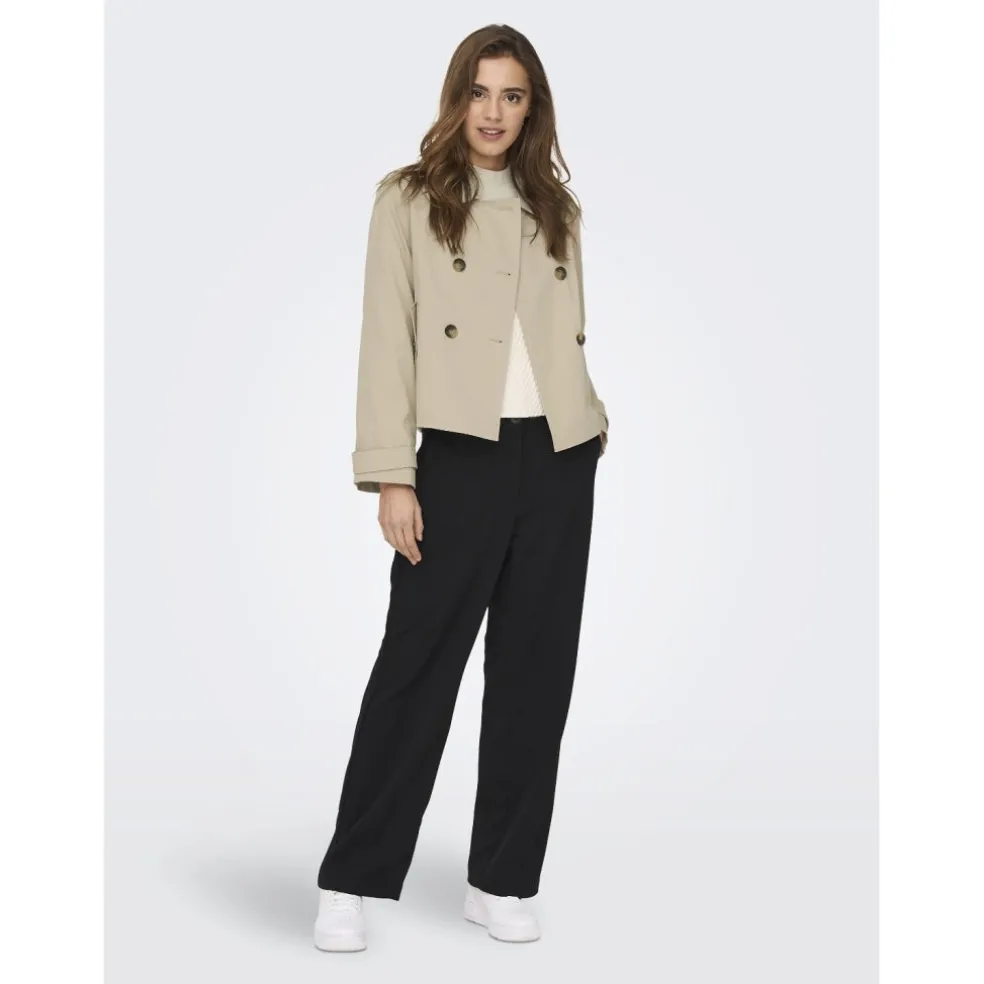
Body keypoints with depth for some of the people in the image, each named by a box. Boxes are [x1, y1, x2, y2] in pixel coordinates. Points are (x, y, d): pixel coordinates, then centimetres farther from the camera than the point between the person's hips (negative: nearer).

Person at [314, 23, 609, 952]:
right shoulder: (407, 199, 2)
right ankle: (351, 881, 7)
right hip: (462, 457, -4)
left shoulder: (556, 209, 14)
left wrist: (593, 426, 5)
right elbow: (386, 339, -4)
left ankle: (501, 880, 17)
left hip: (559, 461, 4)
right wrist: (391, 475, -10)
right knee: (417, 665, -3)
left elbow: (572, 337, 15)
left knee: (535, 671, 7)